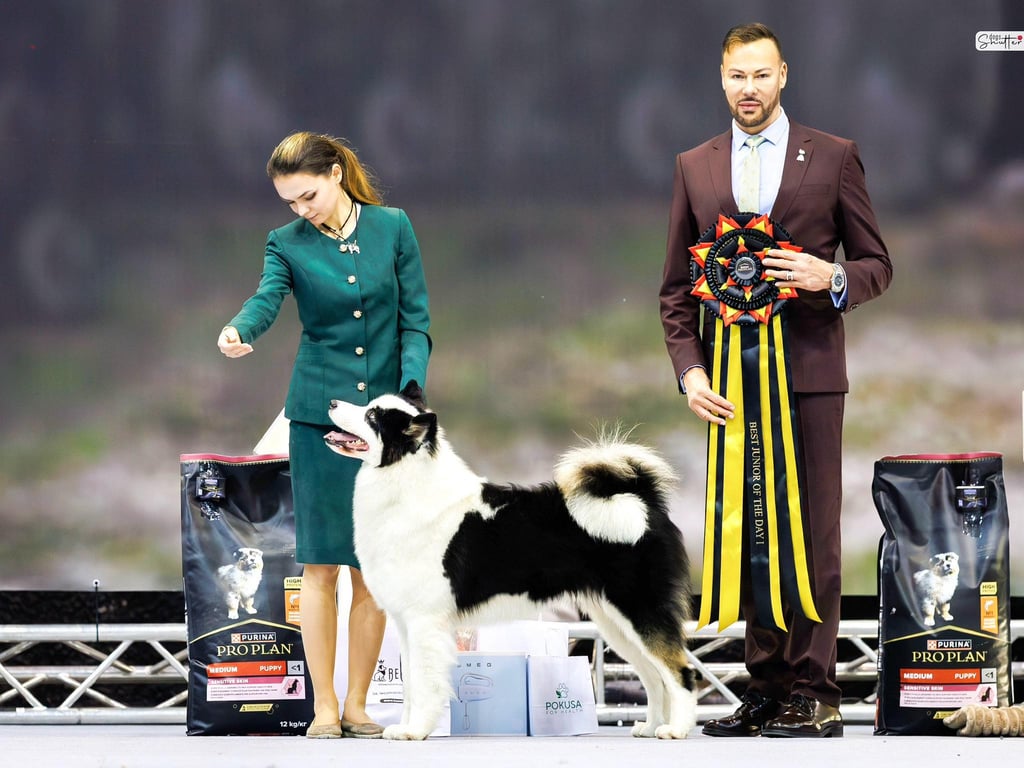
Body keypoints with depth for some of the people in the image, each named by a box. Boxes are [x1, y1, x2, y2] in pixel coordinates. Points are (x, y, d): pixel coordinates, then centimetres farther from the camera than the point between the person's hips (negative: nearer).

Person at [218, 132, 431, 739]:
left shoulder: (394, 227, 3)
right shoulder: (289, 244, 1)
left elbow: (416, 320, 3)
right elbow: (267, 298, -18)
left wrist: (409, 393, -10)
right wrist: (237, 331, -40)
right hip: (320, 414, -1)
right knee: (321, 563, -4)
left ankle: (357, 704, 9)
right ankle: (325, 706, 0)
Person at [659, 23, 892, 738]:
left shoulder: (833, 158, 5)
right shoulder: (694, 167, 12)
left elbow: (877, 264, 7)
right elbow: (677, 286, 12)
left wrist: (833, 280, -14)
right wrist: (689, 370, 0)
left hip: (808, 373, -3)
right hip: (731, 380, 3)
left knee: (813, 532, -5)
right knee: (747, 532, 3)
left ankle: (814, 691, -3)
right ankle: (767, 685, 8)